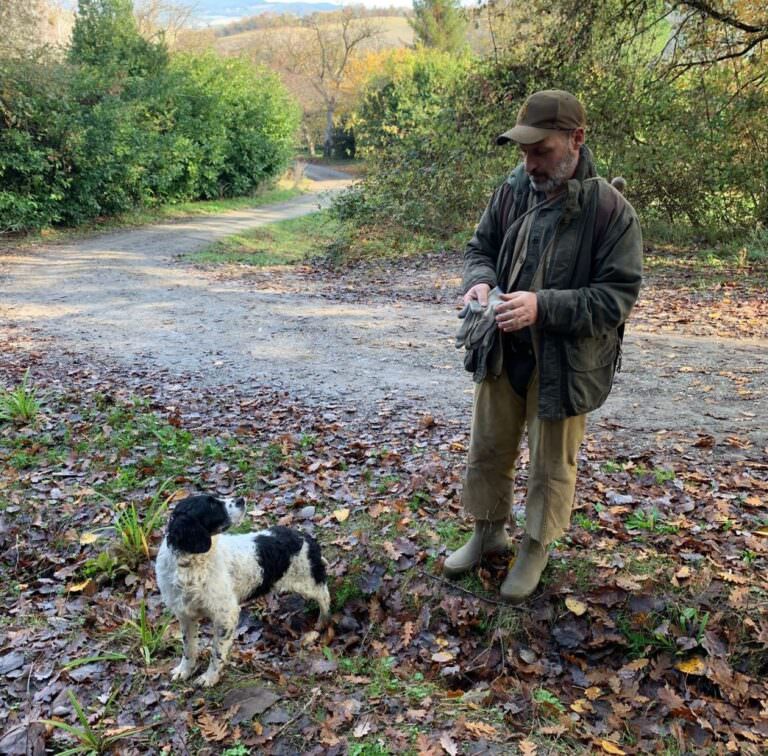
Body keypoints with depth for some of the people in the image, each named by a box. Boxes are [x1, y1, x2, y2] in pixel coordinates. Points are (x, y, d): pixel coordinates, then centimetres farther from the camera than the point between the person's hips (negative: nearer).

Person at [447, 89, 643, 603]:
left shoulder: (610, 210, -17)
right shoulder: (513, 191, -3)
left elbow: (618, 296, -19)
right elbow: (480, 249, 9)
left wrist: (543, 307, -31)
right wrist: (480, 281, -14)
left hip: (564, 361, -4)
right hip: (503, 352, 5)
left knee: (551, 465, 13)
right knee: (488, 451, 18)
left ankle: (537, 549, 37)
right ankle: (488, 531, 42)